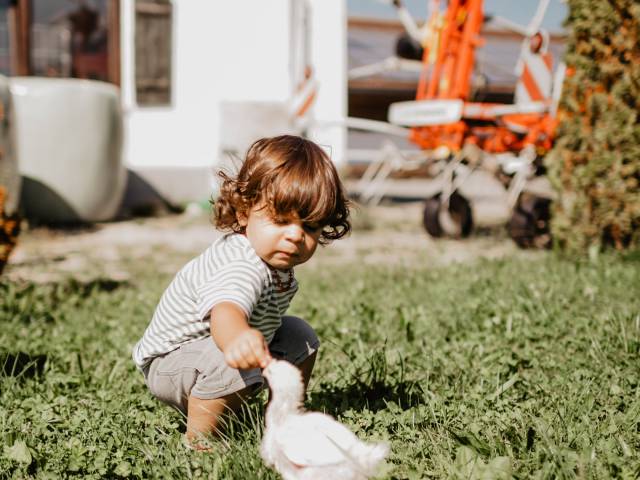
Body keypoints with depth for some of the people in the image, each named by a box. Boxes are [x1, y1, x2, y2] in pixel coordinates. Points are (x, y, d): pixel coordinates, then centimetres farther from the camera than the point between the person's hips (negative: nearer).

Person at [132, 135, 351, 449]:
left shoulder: (277, 259, -6)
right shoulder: (239, 267, -38)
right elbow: (224, 311, -62)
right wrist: (237, 340, -81)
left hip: (217, 348, 10)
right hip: (169, 361, -9)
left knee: (300, 336, 12)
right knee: (231, 365, -38)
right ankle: (198, 439, -16)